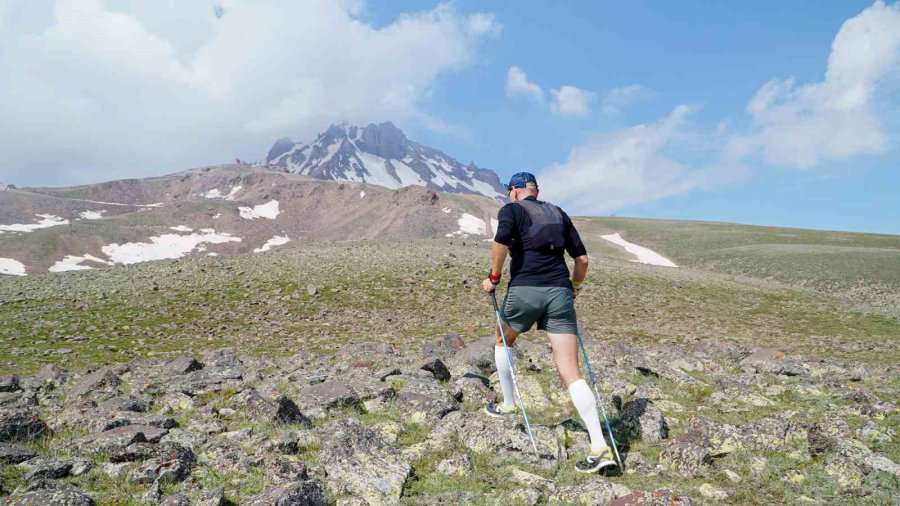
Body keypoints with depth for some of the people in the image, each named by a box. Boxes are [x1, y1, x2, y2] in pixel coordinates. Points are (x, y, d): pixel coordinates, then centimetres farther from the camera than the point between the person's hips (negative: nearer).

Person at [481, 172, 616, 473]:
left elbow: (502, 241, -15)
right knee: (570, 373, 0)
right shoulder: (558, 214, 21)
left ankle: (507, 404, 35)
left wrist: (494, 277, -3)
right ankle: (599, 447, -7)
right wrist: (575, 287, 33)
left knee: (503, 341, 28)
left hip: (525, 290, -4)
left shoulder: (511, 209, 7)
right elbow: (582, 258, 19)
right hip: (559, 293, 4)